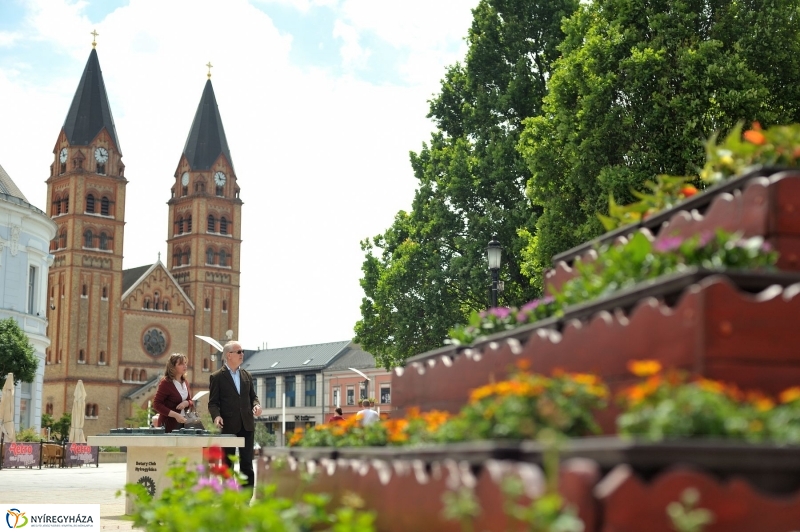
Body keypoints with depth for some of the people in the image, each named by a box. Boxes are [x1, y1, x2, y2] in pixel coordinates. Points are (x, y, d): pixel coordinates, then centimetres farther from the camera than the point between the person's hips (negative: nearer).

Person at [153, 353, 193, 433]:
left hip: (182, 423, 7)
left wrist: (186, 403, -6)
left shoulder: (185, 383, 10)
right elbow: (156, 404, -15)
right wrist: (175, 415, -22)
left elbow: (190, 402, 20)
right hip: (169, 425, -7)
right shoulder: (166, 383, -12)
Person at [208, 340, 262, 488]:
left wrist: (256, 405, -3)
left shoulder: (246, 375, 12)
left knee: (247, 462, 4)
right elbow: (213, 402, -4)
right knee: (227, 462, 4)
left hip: (247, 425, 4)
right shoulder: (217, 377, -2)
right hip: (228, 426, -4)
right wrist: (216, 416, -23)